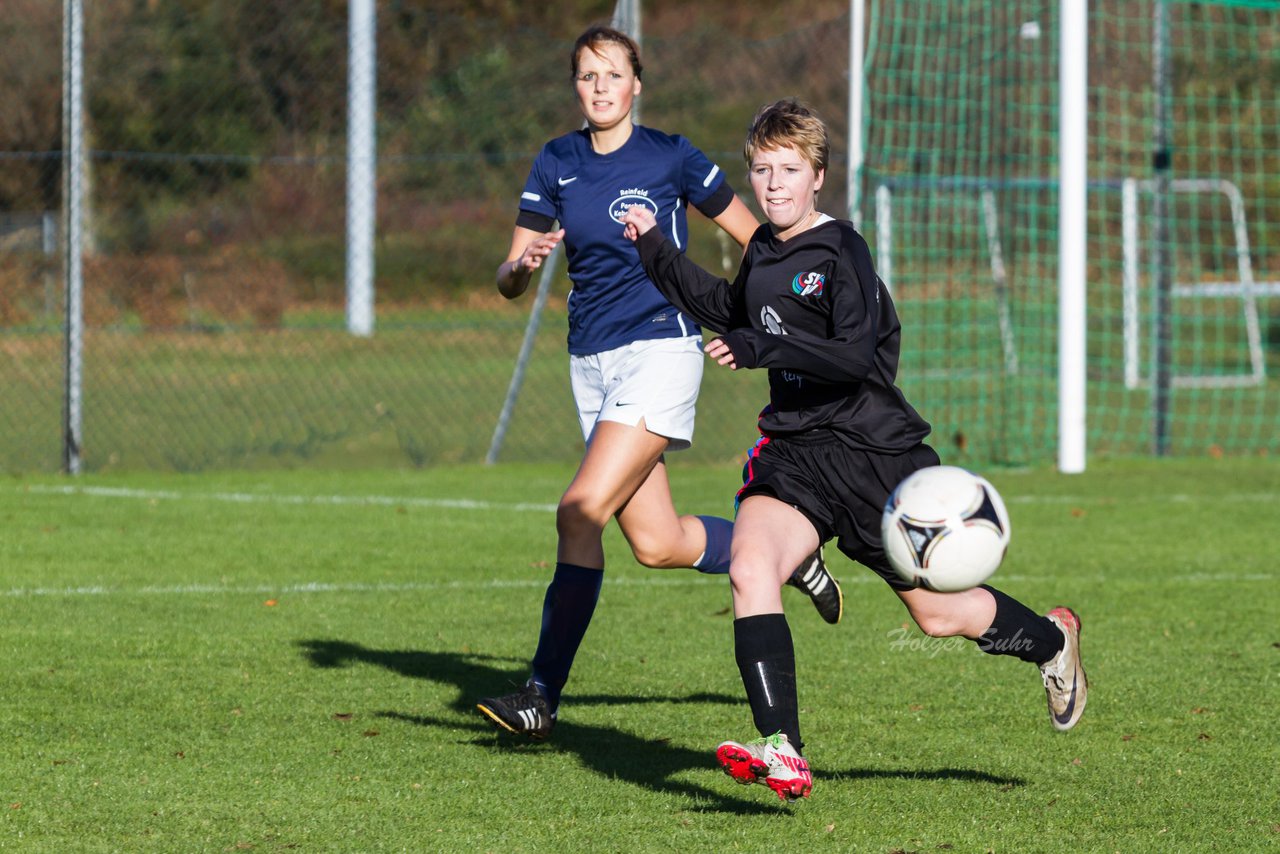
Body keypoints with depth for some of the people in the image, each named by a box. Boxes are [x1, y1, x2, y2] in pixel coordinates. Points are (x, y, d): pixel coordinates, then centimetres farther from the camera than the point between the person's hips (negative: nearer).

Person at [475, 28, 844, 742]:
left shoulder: (671, 157, -4)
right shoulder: (556, 163, 8)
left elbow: (758, 239, 5)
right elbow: (510, 281, 6)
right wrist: (524, 265, -17)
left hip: (661, 349, -6)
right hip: (592, 360, 6)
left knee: (581, 511, -18)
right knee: (657, 544, 6)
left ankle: (544, 695, -15)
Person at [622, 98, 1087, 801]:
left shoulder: (840, 252, -13)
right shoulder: (763, 251, 10)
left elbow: (855, 356, -25)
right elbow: (731, 312, 32)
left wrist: (761, 349, -32)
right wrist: (656, 252, 27)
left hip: (872, 451, -6)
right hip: (795, 453, 6)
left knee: (937, 615, 8)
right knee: (749, 569, -24)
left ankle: (1051, 641, 40)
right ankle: (782, 756, -31)